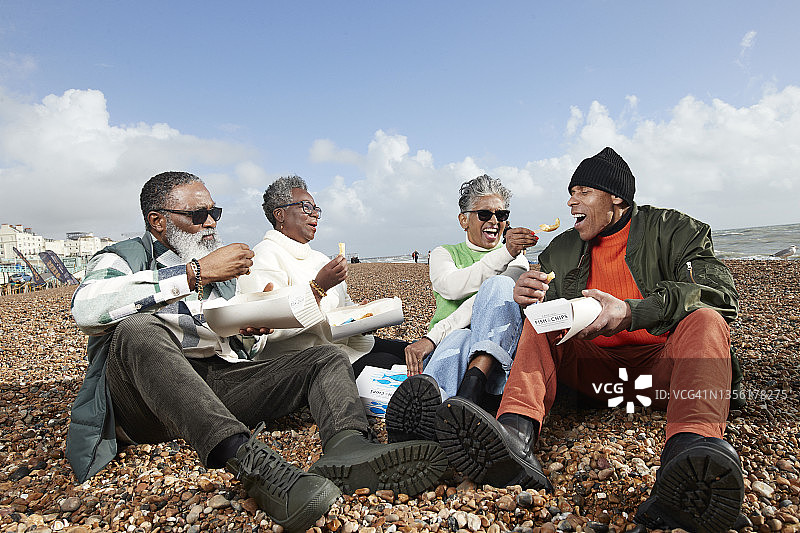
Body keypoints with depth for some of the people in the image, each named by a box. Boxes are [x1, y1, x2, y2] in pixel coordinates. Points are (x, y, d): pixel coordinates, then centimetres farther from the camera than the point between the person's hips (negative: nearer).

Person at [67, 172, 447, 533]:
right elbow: (87, 307, -18)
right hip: (147, 399, -5)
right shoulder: (124, 256, 7)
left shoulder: (220, 269, 25)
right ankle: (251, 463, -50)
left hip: (220, 385, 6)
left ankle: (346, 447, -41)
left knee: (327, 359, -7)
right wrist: (195, 273, -17)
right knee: (139, 329, -35)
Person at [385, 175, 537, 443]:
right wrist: (505, 253, -21)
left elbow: (490, 300, -8)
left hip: (500, 348, 0)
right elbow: (451, 287, -8)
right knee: (459, 338, -36)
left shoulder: (517, 260, 14)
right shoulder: (445, 254, 18)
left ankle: (471, 392, -49)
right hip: (448, 345, 1)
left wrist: (433, 336, -21)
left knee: (498, 286, -28)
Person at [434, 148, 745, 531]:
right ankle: (516, 434, -42)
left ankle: (689, 453, -55)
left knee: (704, 320, -28)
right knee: (538, 325, -15)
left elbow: (720, 293, -14)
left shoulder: (671, 230, 2)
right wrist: (527, 296, -16)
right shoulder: (562, 249, 13)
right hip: (595, 369, 3)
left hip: (660, 365, -2)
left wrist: (631, 312, -29)